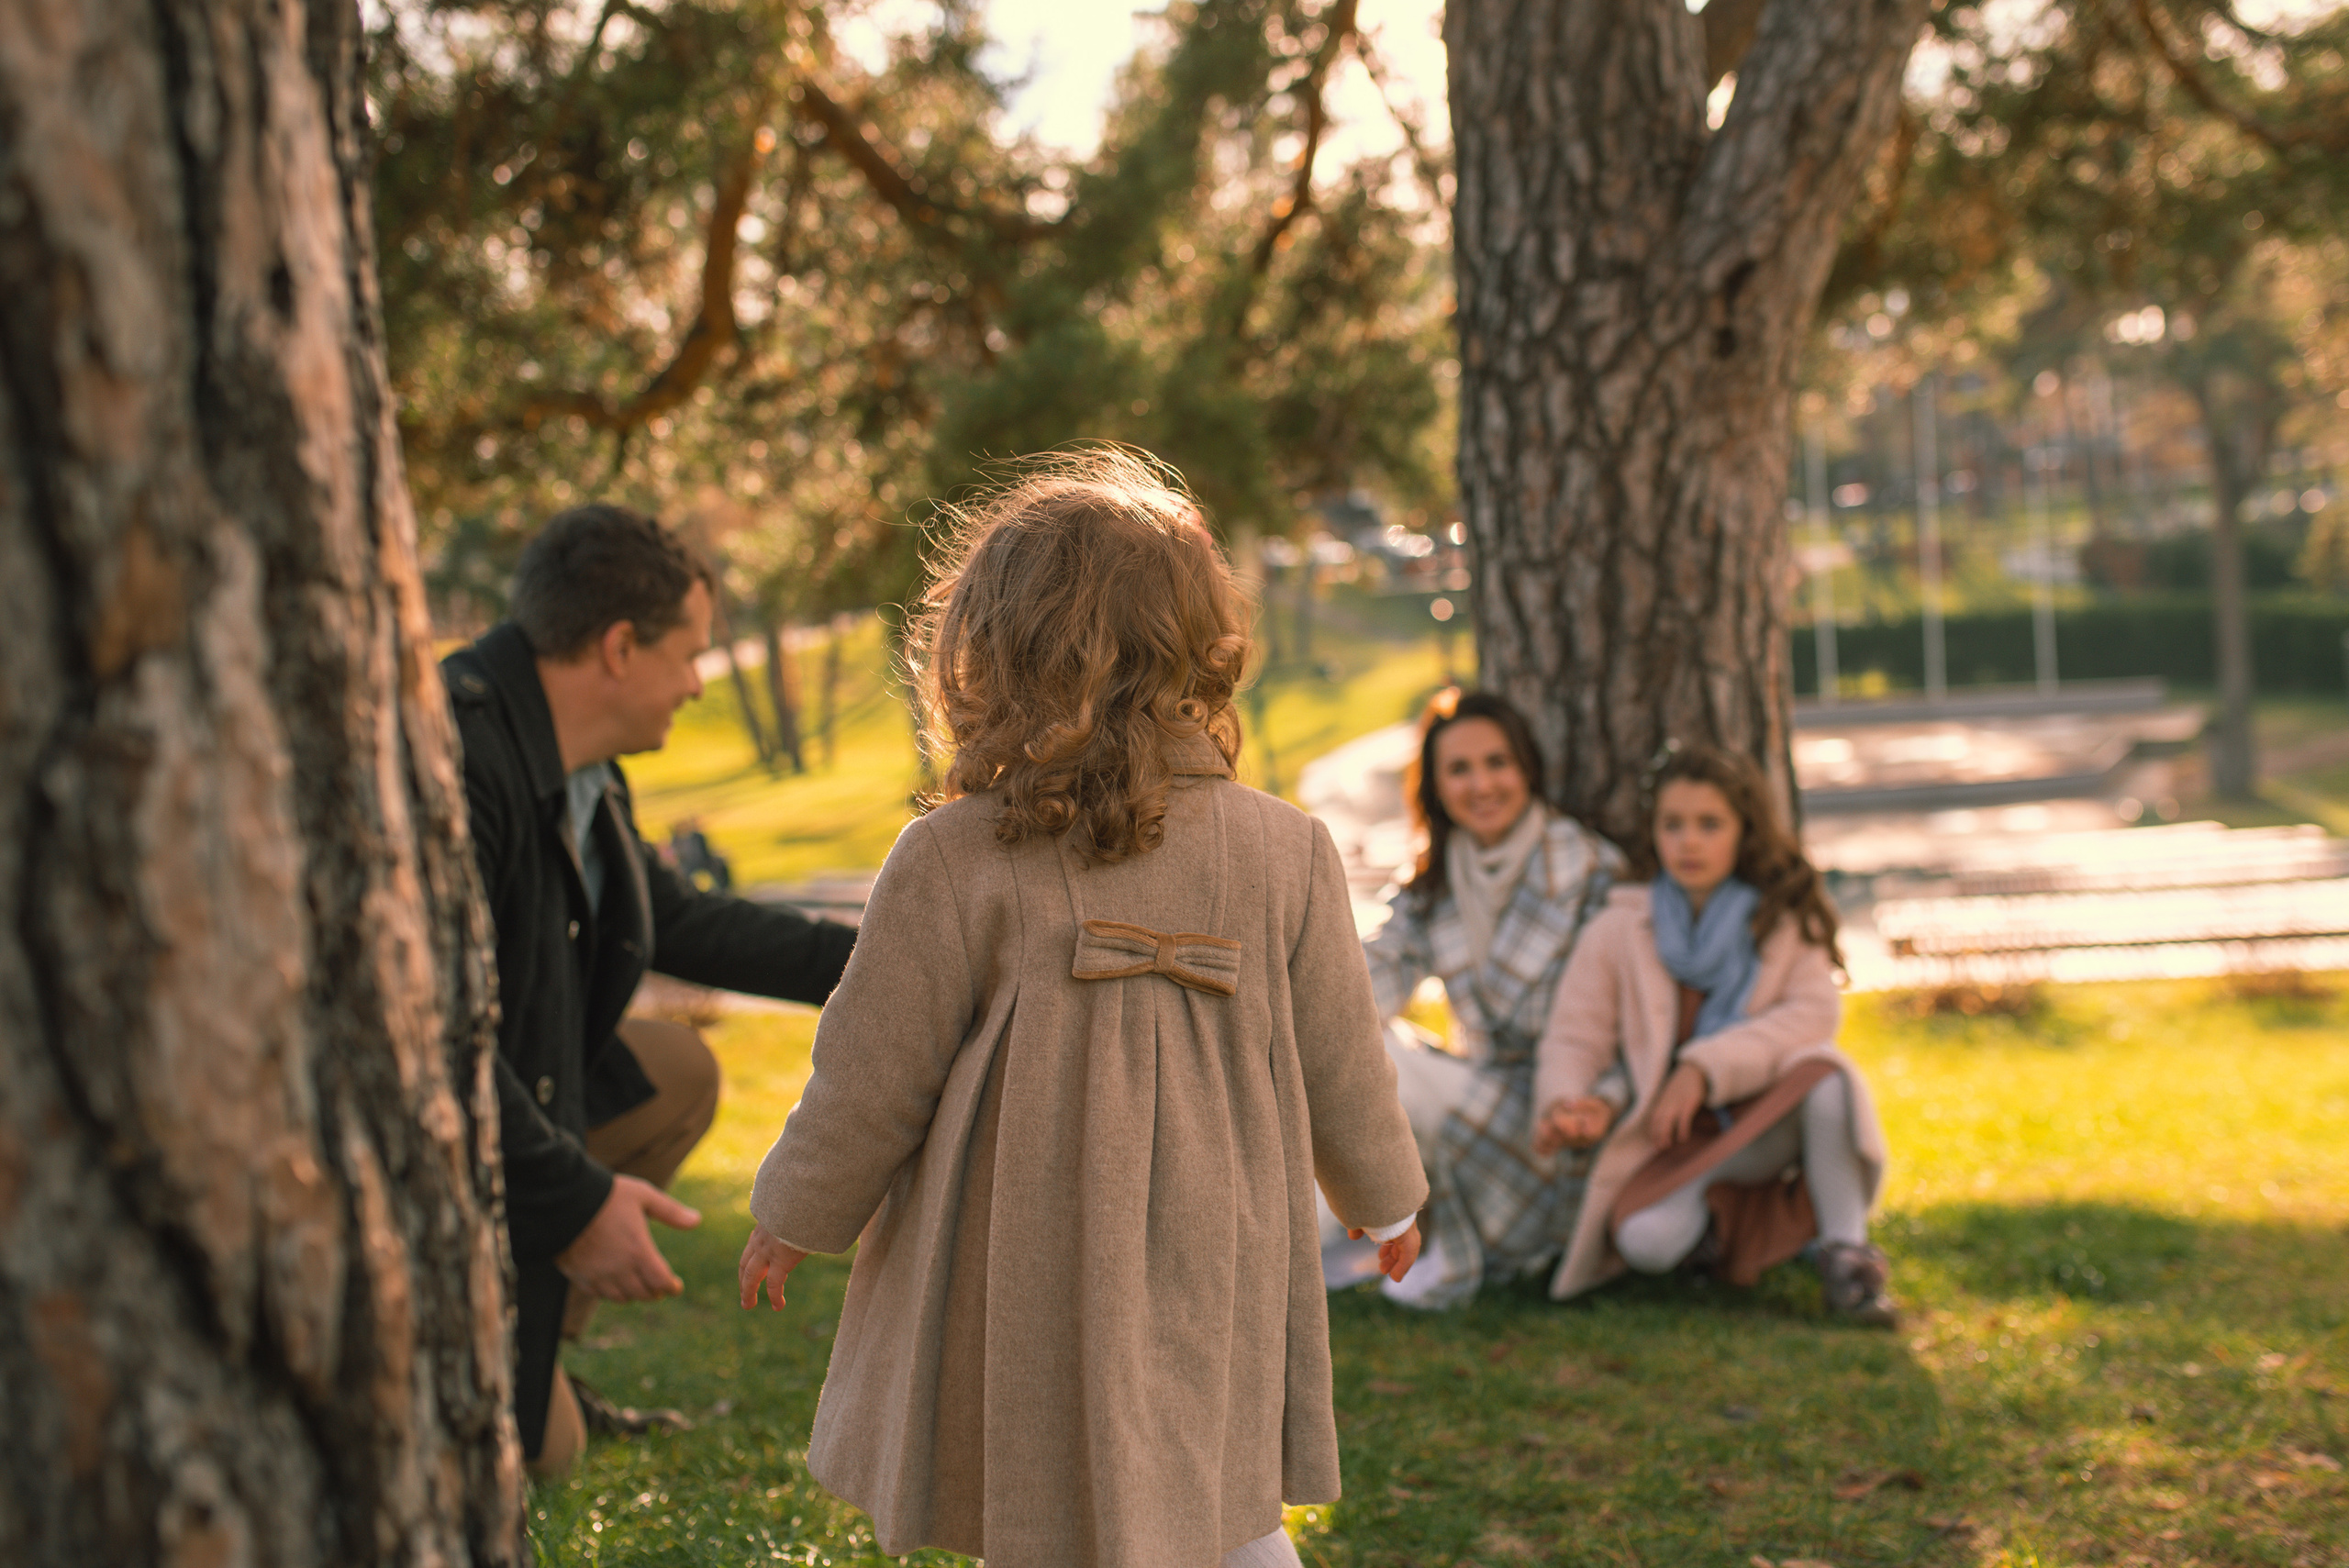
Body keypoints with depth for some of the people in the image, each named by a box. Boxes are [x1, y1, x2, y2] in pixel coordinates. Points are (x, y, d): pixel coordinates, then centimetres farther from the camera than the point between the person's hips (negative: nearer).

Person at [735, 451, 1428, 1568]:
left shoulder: (952, 863, -13)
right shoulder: (1284, 854, -5)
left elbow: (868, 1081, -6)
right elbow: (1339, 1067, 5)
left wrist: (791, 1217, 13)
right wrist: (1383, 1197, 25)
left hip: (1017, 1289, -2)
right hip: (1211, 1270, 3)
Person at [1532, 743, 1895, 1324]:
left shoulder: (1785, 919, -1)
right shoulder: (1618, 931, -2)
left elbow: (1815, 1012, -16)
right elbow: (1574, 1038, -1)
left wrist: (1706, 1068, -26)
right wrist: (1565, 1103, -24)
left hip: (1766, 1121, 0)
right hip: (1677, 1143, 0)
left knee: (1826, 1073, -34)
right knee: (1645, 1238, -31)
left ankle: (1844, 1249, -15)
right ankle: (1715, 1219, 6)